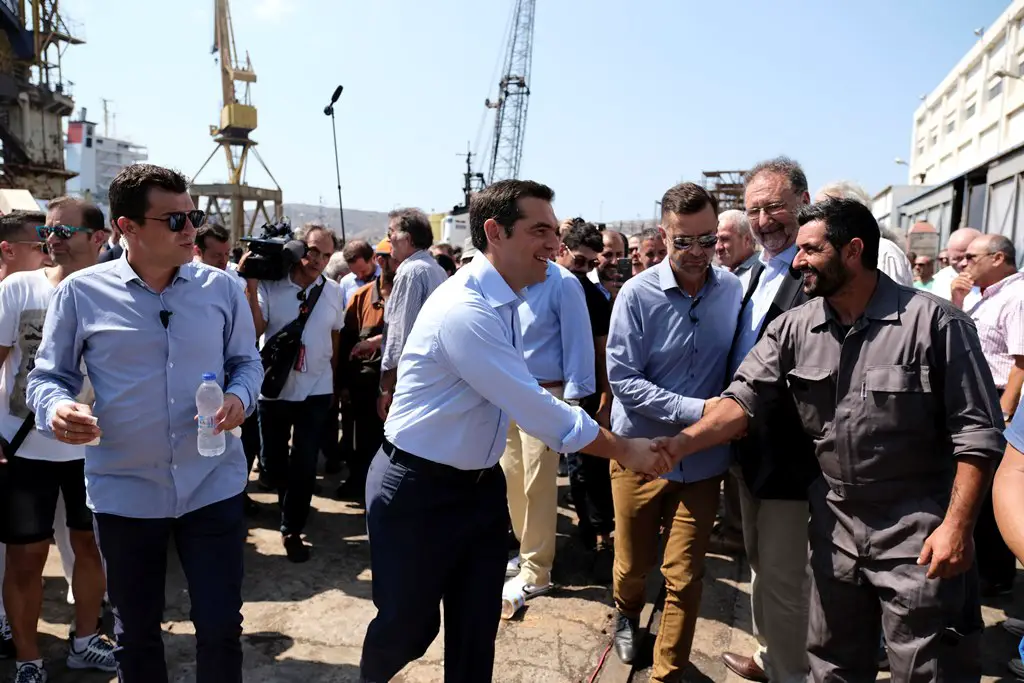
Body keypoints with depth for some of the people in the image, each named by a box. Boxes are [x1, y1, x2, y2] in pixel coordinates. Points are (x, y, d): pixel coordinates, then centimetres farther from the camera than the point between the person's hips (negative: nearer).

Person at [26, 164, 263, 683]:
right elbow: (48, 376, 2)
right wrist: (56, 407, -20)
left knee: (221, 627, 9)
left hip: (213, 484, 0)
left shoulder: (221, 288, -1)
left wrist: (239, 398, -15)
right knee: (136, 632, 19)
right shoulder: (80, 293, -5)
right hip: (124, 491, 0)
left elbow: (247, 361, 7)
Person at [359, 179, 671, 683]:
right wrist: (623, 450, -16)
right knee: (409, 622, 13)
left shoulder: (502, 303, 3)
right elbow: (535, 410, -26)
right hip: (418, 491, -8)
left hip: (479, 484, 8)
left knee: (477, 626, 15)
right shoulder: (464, 309, -27)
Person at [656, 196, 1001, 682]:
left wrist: (958, 524, -16)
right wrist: (683, 443, -22)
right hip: (834, 525, 4)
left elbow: (977, 432, -12)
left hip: (919, 531, -4)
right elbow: (745, 398, -7)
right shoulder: (793, 328, -2)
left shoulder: (934, 322, -13)